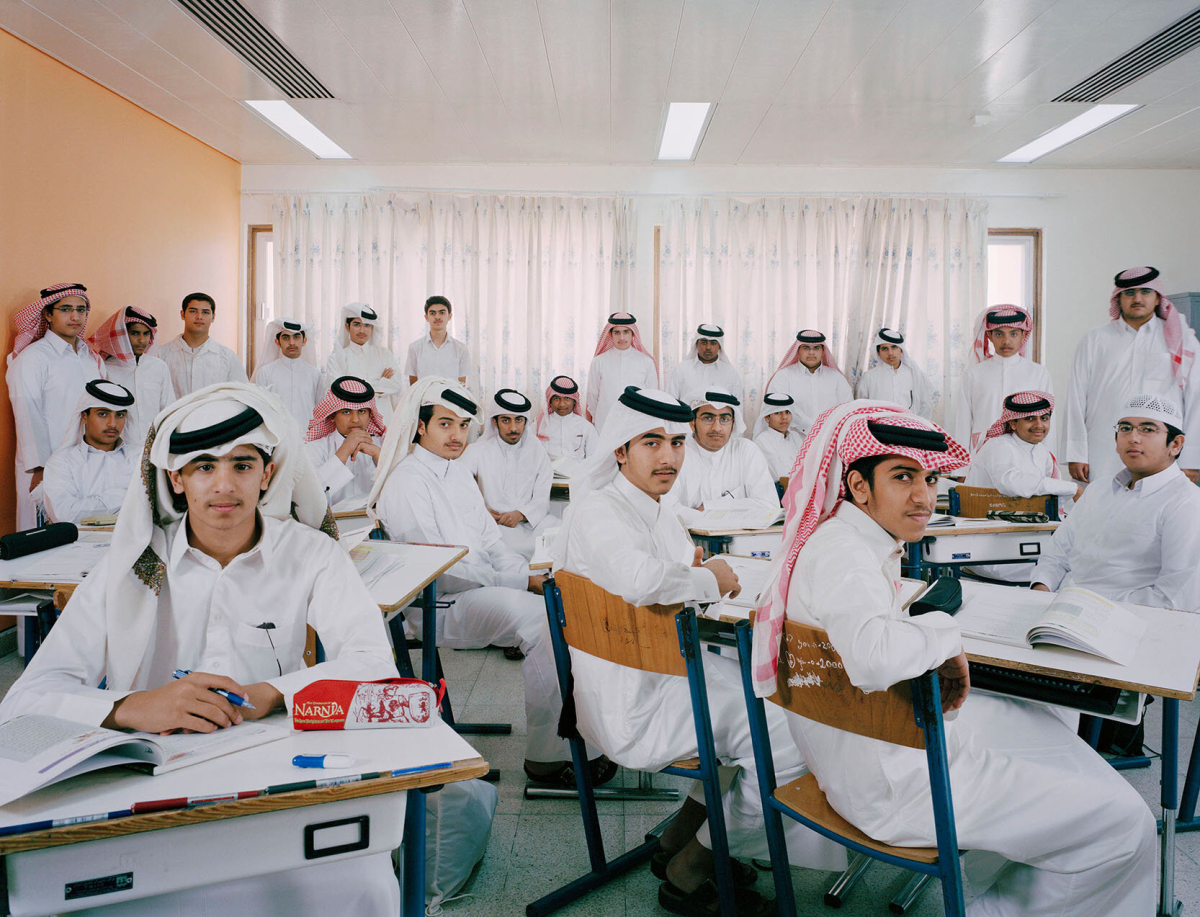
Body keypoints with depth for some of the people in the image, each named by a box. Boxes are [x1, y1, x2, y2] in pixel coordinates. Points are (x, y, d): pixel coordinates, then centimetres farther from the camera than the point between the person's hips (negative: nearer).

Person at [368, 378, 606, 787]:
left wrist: (533, 575, -2)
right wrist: (522, 583, -16)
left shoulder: (457, 472, 16)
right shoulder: (406, 481, -12)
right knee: (544, 622, -26)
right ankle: (546, 756, -15)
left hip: (482, 589, 8)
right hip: (439, 606, -8)